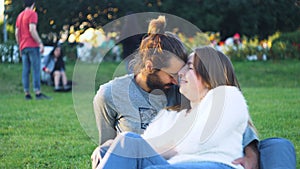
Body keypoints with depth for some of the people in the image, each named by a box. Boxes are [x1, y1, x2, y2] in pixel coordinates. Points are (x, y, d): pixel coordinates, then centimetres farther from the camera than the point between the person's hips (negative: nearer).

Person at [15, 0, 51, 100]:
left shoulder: (20, 16, 18)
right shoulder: (32, 14, -5)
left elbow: (17, 33, 16)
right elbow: (32, 30, -16)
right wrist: (40, 43, -15)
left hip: (23, 47, 7)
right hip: (32, 46, -7)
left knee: (25, 70, 4)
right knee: (36, 69, -9)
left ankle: (27, 93, 1)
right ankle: (38, 93, -15)